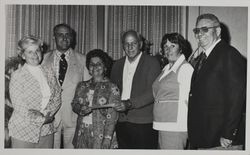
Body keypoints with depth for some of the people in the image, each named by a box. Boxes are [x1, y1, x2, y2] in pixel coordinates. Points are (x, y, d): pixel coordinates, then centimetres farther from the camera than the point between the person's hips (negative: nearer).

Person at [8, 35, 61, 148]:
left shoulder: (49, 72, 7)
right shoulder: (17, 76, -7)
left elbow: (57, 98, 3)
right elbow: (19, 107, -12)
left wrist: (47, 113, -14)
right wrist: (41, 119, -14)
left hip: (47, 130, 4)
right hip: (23, 132, -4)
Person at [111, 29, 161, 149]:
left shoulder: (152, 62, -3)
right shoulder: (117, 65, 14)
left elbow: (152, 92, -12)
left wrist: (130, 104, -21)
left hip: (144, 123, -4)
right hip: (122, 123, 5)